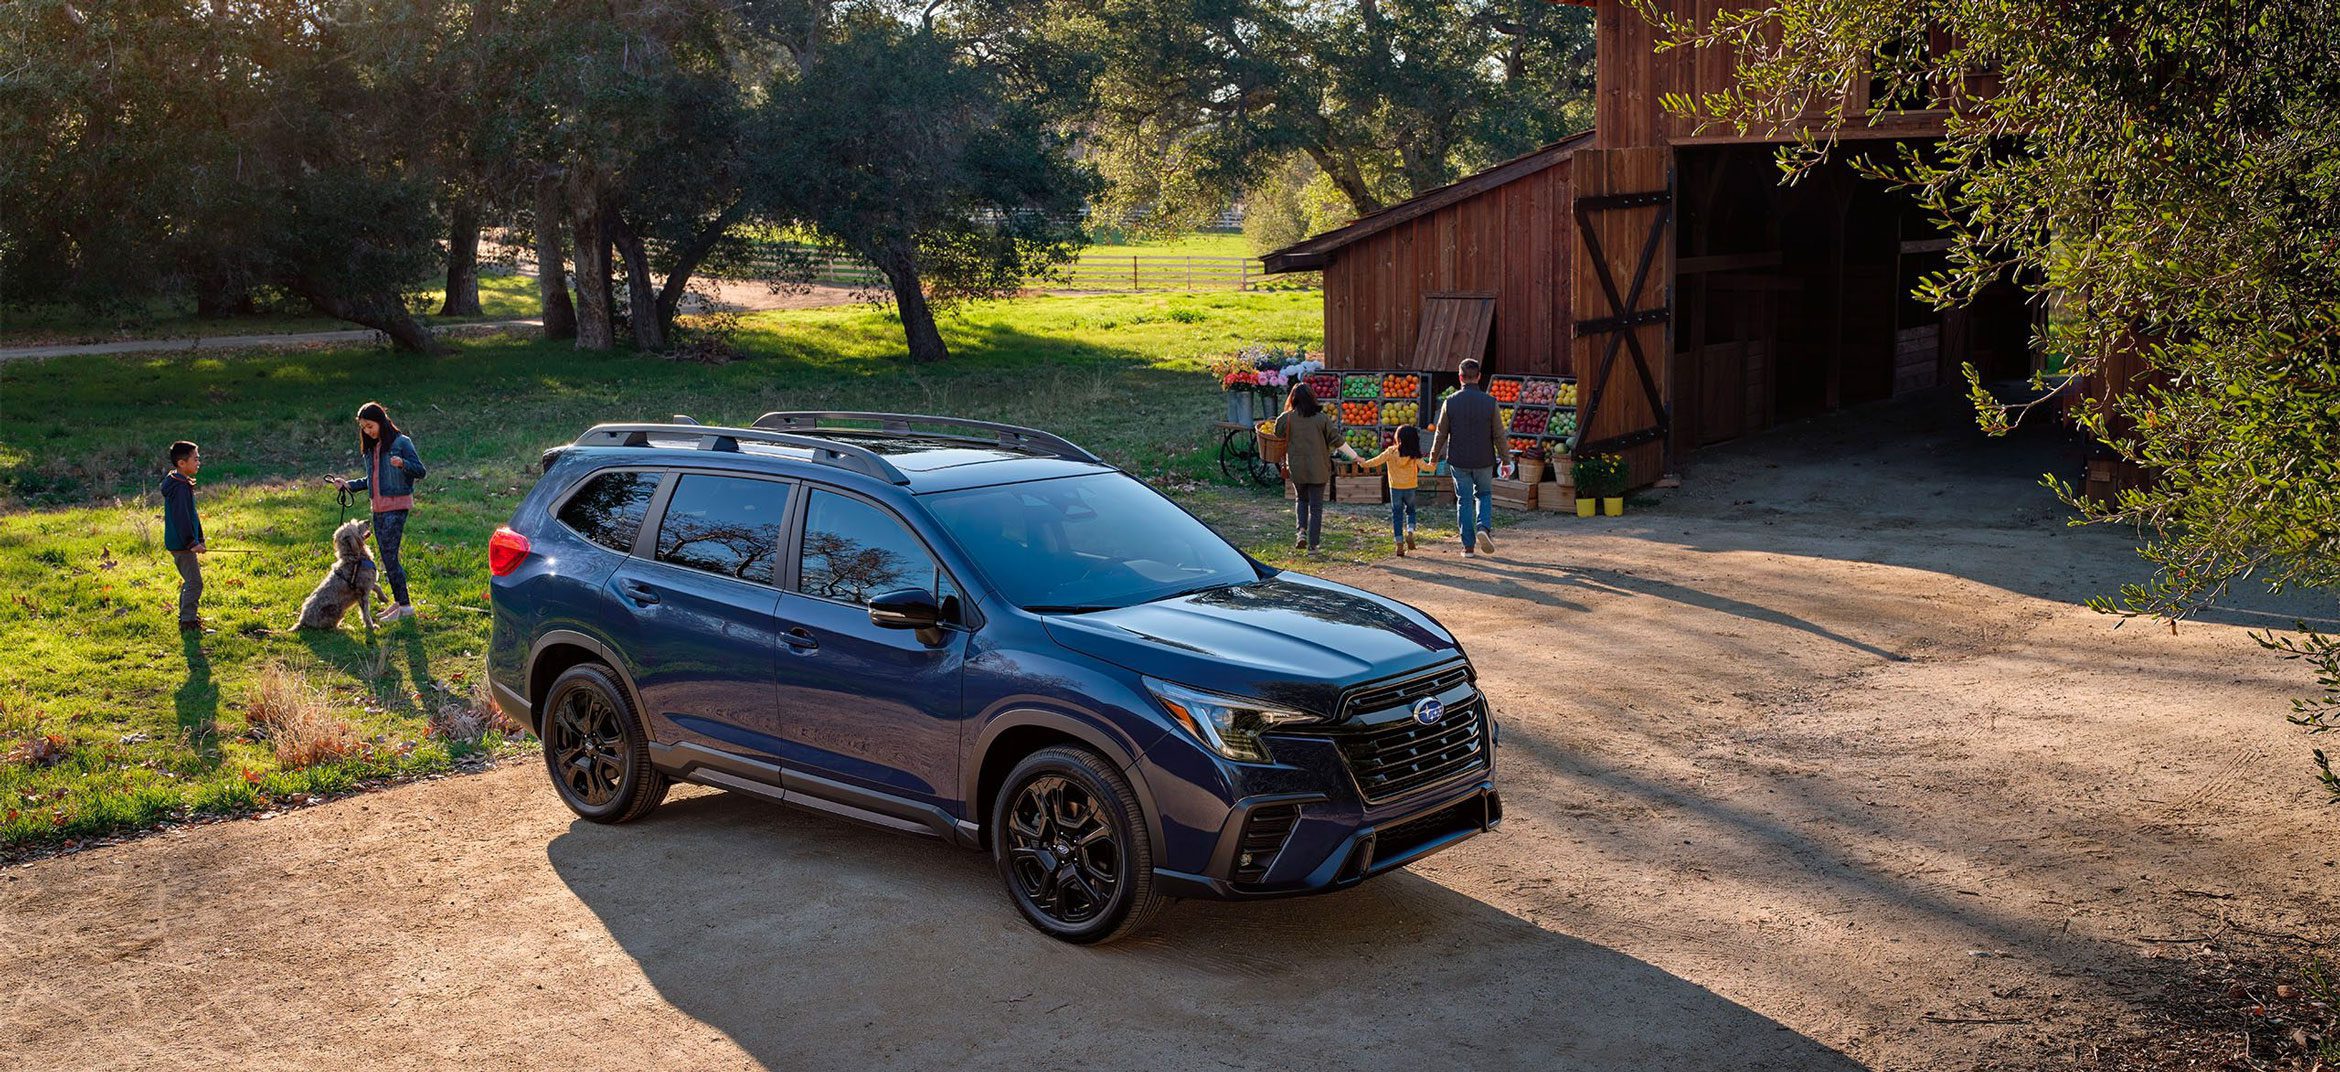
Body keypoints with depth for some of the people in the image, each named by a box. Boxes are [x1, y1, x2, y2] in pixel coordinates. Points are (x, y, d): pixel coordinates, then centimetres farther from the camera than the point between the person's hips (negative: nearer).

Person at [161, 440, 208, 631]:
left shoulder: (184, 484, 14)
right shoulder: (180, 487, -19)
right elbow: (181, 518, -24)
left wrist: (199, 539, 22)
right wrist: (192, 542, -23)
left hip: (183, 544, 11)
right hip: (182, 544, -11)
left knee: (189, 581, 20)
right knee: (194, 583, -9)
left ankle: (186, 617, 29)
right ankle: (188, 622, -6)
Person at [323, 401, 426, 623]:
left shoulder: (401, 443, -7)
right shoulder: (370, 448, 16)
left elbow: (421, 471, -10)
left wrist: (403, 464, -28)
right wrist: (349, 484, 11)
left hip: (396, 506, -8)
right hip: (378, 508, 8)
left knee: (389, 555, -12)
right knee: (386, 556, 9)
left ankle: (405, 606, -7)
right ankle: (399, 602, 16)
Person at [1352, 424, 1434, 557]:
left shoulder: (1390, 451, -10)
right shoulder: (1414, 455, -9)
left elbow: (1377, 461, -8)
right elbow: (1424, 466, -15)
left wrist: (1364, 463, 7)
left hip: (1395, 488, 0)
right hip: (1410, 488, 0)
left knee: (1397, 515, 7)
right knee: (1410, 511, 21)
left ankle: (1399, 544, 2)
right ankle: (1410, 532, -6)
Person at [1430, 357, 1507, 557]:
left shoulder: (1450, 402, -8)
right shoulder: (1489, 402, -8)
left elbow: (1441, 433, -1)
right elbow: (1499, 435, -4)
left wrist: (1433, 457, 11)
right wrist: (1504, 460, 5)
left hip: (1458, 460, 0)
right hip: (1484, 461, 0)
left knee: (1464, 500, 9)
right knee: (1484, 494, 20)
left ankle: (1468, 545, 8)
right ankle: (1484, 527, -5)